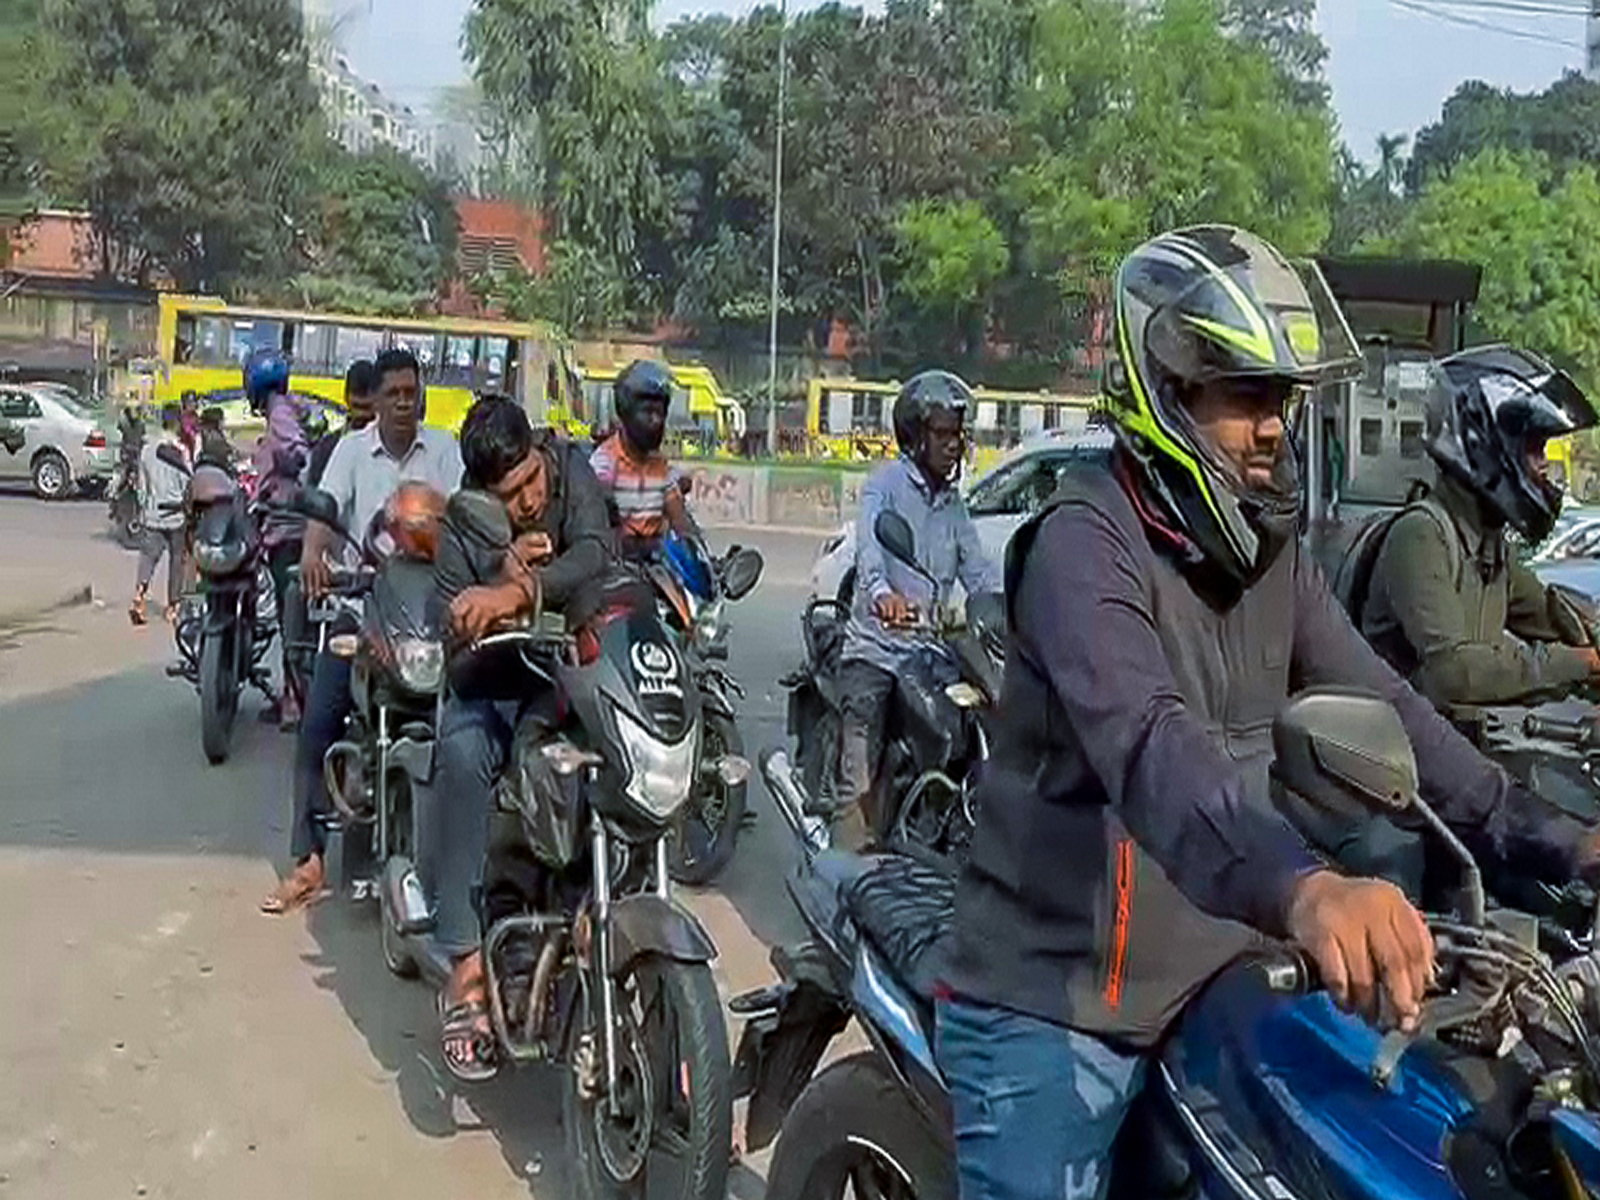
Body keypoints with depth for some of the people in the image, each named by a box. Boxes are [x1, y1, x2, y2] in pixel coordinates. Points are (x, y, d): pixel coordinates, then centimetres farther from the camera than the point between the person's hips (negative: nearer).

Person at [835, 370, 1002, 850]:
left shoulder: (952, 500, 19)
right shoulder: (886, 482, -3)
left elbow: (977, 567, 11)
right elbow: (869, 546, -22)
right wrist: (882, 594, -43)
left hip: (930, 653, 6)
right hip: (875, 651, -6)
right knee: (862, 788, -9)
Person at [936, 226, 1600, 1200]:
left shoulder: (1268, 544, 8)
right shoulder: (1087, 543, -20)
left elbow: (1375, 701, 8)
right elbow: (1146, 744, -37)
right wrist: (1299, 887, -53)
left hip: (1209, 986, 8)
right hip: (1056, 1009, -7)